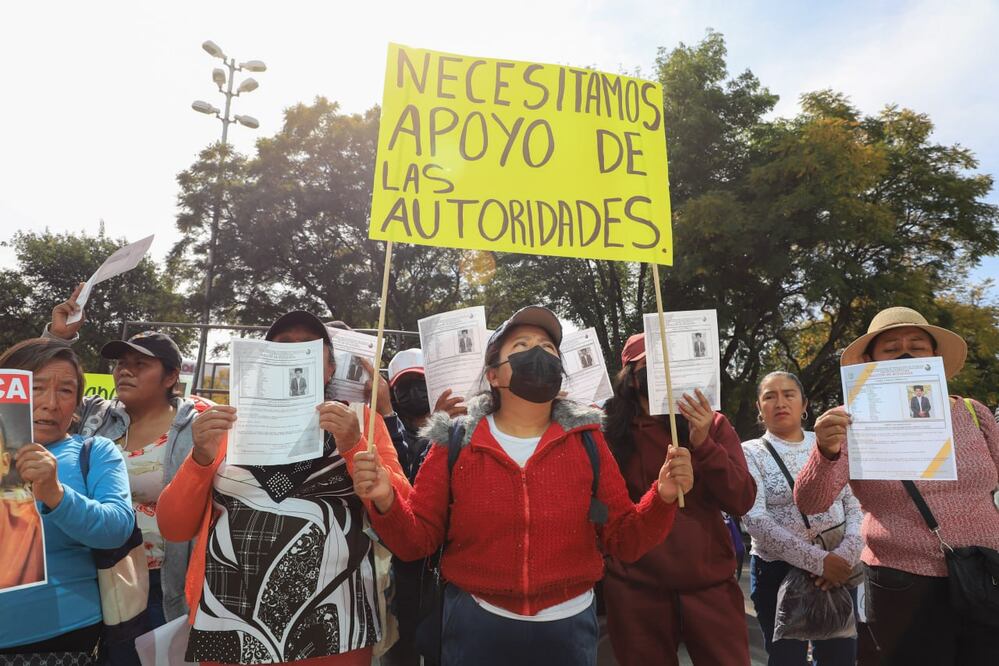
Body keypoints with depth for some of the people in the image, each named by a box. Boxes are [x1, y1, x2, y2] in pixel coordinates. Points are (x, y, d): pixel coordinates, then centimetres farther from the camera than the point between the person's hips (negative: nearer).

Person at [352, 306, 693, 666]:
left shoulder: (585, 440, -3)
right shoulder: (455, 443, -6)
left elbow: (624, 541, -1)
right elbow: (417, 540, -3)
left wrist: (662, 498, -18)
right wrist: (386, 502, -22)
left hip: (570, 625, 2)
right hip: (477, 625, -1)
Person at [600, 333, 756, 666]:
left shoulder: (713, 425, 3)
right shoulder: (608, 430, -2)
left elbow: (742, 501, -5)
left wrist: (703, 443, -18)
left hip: (710, 584, 1)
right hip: (635, 588, -1)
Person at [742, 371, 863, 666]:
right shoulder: (750, 453, -4)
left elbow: (856, 506, 4)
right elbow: (755, 519, -14)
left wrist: (847, 554, -14)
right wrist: (817, 561, -20)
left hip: (838, 568, 3)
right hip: (778, 572, -3)